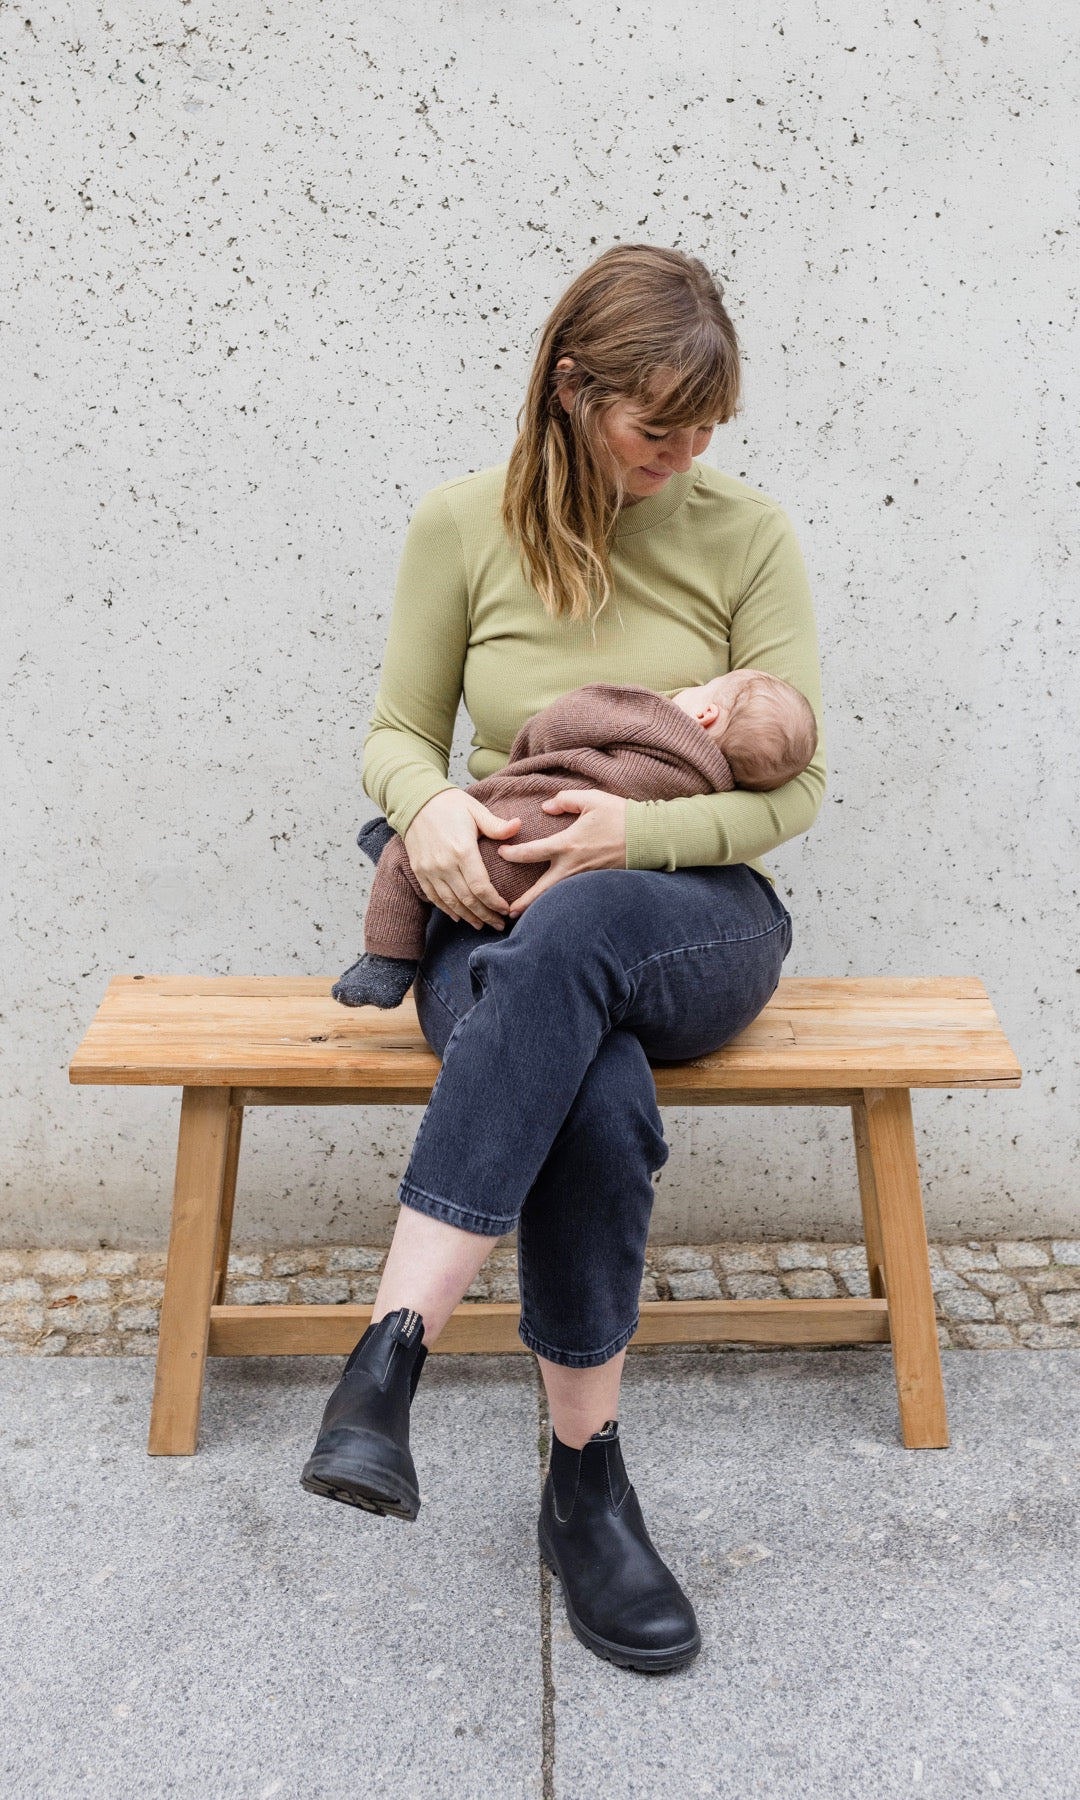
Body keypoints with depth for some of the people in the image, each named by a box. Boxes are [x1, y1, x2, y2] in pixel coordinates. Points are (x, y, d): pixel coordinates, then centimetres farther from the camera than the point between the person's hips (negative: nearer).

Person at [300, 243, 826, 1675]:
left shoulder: (746, 534, 1)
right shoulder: (461, 524, 2)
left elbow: (794, 782, -1)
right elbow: (397, 732, 8)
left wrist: (641, 829, -20)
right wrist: (427, 802, -17)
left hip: (699, 923, 0)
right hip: (504, 928, 0)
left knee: (578, 930, -39)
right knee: (600, 1109, -35)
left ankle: (391, 1352, -34)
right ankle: (585, 1483, -17)